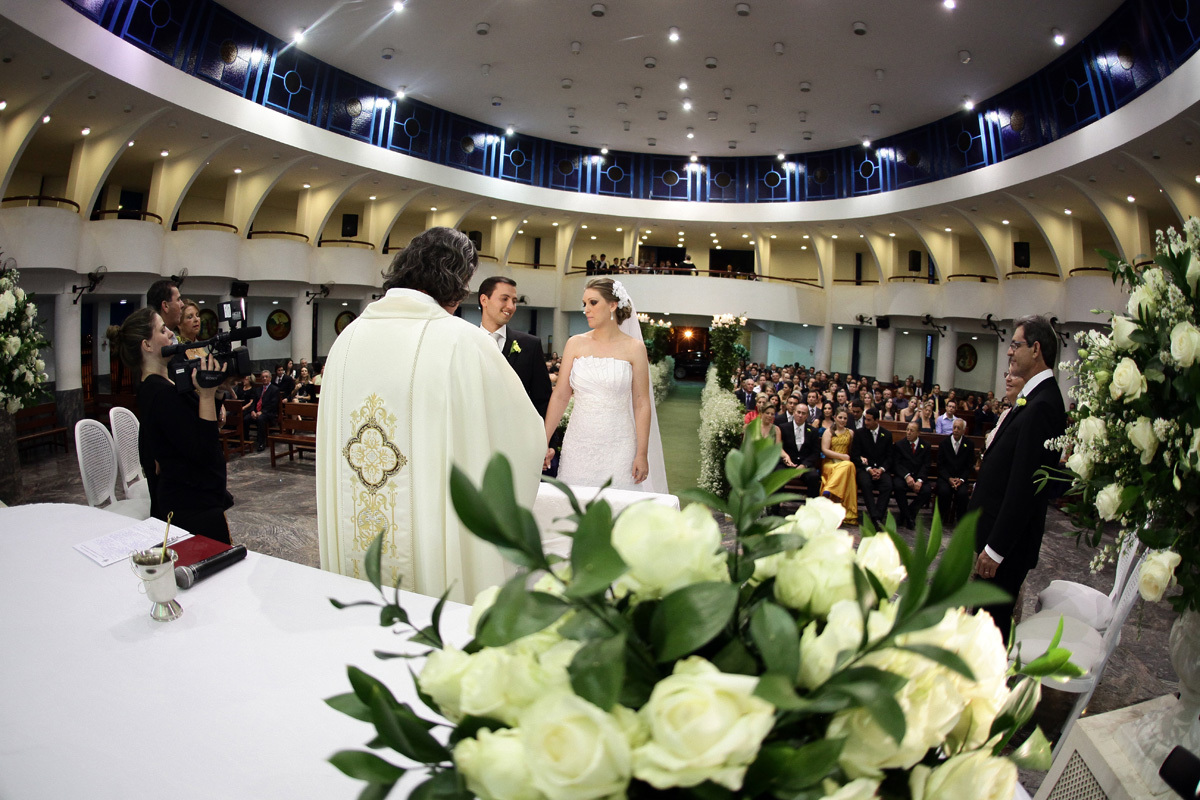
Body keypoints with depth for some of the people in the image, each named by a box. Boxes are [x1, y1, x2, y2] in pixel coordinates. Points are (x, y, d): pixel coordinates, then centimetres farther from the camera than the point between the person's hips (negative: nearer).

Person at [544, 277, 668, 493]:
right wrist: (543, 443, 0)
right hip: (578, 443, 2)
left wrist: (642, 454, -5)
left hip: (617, 446, -2)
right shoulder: (575, 344, 3)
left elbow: (641, 404, -2)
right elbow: (560, 396, 3)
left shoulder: (634, 348, -2)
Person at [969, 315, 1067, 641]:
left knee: (992, 618, 3)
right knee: (988, 614, 20)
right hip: (998, 529, 10)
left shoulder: (1041, 405, -21)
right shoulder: (1036, 398, 11)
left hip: (1009, 539, -10)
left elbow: (1024, 486, -24)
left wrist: (995, 548, -21)